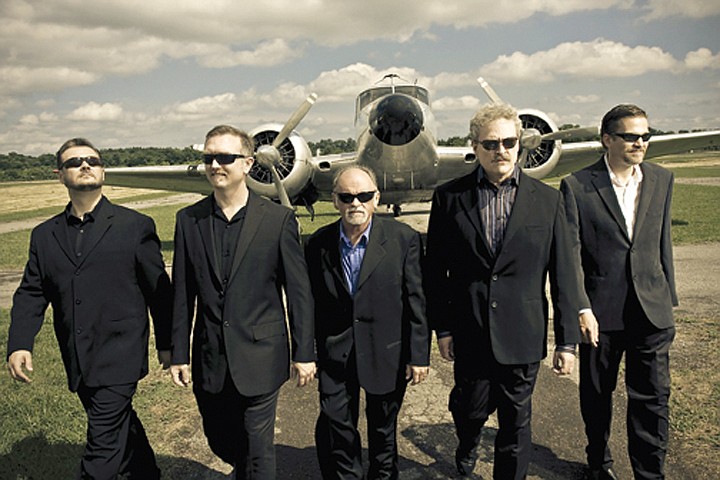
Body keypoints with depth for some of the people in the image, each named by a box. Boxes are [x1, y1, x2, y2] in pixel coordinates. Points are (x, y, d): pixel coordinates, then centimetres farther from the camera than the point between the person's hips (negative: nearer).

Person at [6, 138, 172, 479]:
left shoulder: (136, 226, -3)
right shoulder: (45, 235, 9)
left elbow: (158, 289, -1)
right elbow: (30, 293, 7)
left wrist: (166, 343, 1)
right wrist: (19, 343, -8)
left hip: (119, 358, -5)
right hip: (78, 362, 5)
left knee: (103, 442, -3)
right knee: (121, 426, 21)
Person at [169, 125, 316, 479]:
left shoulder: (278, 219, -8)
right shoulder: (188, 220, 0)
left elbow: (298, 291, -5)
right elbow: (183, 294, 4)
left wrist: (304, 353, -4)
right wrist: (179, 354, 5)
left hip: (260, 357, -3)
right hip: (209, 359, 4)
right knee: (221, 442, 21)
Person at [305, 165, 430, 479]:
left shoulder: (404, 239, -10)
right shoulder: (318, 244, -3)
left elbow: (416, 302, -8)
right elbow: (313, 303, 2)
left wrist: (419, 355, -6)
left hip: (387, 354, -1)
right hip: (335, 354, 1)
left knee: (383, 428, 19)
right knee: (335, 429, 7)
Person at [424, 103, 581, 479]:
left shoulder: (547, 200, -1)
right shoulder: (449, 198, -2)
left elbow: (563, 275, 0)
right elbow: (436, 271, 1)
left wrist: (567, 340, 0)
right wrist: (442, 328, 1)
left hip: (522, 335, 0)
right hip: (469, 332, 0)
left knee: (516, 421, 12)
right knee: (470, 407, 15)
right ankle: (467, 446, 49)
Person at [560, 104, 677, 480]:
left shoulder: (662, 180, 6)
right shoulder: (577, 186, -8)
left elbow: (663, 244, 11)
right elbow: (570, 254, -10)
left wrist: (668, 298, 12)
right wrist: (582, 309, -15)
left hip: (651, 310, 3)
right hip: (600, 311, -2)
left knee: (652, 398, 6)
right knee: (596, 394, 15)